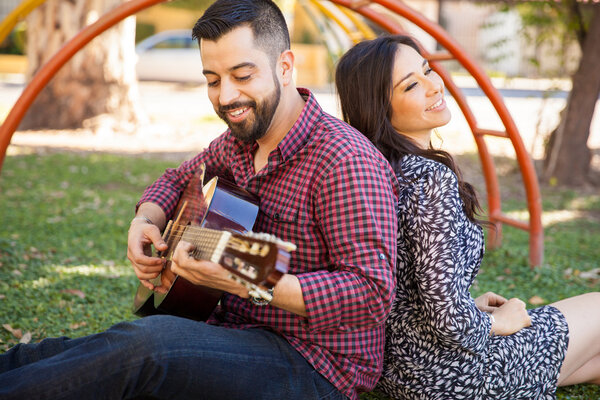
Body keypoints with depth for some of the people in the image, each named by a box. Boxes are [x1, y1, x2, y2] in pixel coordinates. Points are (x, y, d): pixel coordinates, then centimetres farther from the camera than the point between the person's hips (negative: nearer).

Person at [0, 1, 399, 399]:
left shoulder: (344, 161, -19)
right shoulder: (241, 140, 9)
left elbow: (374, 293, -26)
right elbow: (177, 179, 28)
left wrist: (248, 283, -36)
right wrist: (146, 221, 4)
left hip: (315, 368, -8)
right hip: (233, 331, 8)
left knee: (148, 342, -31)